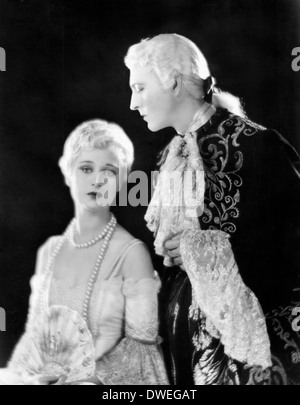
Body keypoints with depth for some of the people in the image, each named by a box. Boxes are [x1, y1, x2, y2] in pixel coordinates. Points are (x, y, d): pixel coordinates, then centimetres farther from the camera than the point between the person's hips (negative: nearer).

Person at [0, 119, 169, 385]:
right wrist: (23, 375, -7)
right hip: (43, 376, 4)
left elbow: (142, 341, -10)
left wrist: (69, 374, -14)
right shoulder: (49, 251, 5)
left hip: (104, 379, -4)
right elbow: (34, 332, 11)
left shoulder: (131, 252, -11)